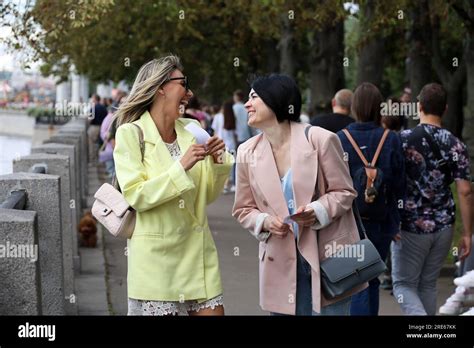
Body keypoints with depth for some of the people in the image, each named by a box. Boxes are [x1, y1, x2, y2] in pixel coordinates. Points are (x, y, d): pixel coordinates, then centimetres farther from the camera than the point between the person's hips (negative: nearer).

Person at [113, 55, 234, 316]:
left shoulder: (191, 130, 7)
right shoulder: (131, 134, -8)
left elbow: (208, 195, 12)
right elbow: (136, 196, -16)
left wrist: (217, 162, -5)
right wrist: (181, 167, -21)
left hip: (197, 250, 5)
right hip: (156, 254, -5)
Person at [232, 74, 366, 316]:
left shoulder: (320, 139, -8)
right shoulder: (247, 153, 4)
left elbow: (343, 192, -2)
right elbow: (243, 210, 11)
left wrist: (317, 211, -21)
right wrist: (265, 221, -11)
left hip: (327, 259, -3)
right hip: (282, 266, 3)